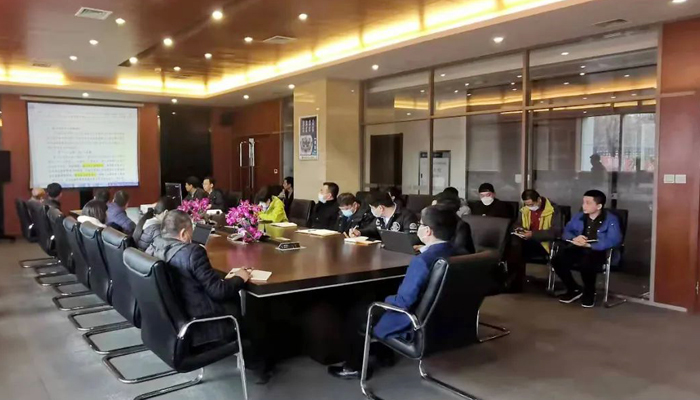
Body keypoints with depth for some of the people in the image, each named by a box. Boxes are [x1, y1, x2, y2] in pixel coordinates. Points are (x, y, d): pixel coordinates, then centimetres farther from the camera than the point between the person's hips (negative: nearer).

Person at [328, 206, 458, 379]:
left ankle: (354, 367, 27)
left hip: (415, 326, -8)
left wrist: (387, 299, -8)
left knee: (357, 312, 12)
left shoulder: (422, 261, -30)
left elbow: (403, 302, -27)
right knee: (379, 301, 30)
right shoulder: (457, 254, -4)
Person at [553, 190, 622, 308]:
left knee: (585, 264, -40)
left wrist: (589, 245, -24)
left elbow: (614, 240, -15)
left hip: (598, 252, -5)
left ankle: (589, 292, -6)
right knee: (557, 260, -26)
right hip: (577, 249, 5)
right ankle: (574, 289, 1)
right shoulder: (578, 217, 19)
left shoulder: (611, 220, 0)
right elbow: (566, 232, 16)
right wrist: (574, 238, -10)